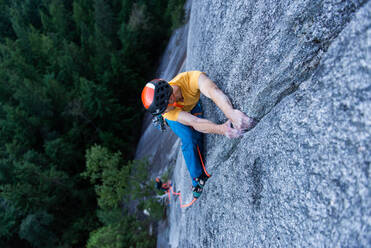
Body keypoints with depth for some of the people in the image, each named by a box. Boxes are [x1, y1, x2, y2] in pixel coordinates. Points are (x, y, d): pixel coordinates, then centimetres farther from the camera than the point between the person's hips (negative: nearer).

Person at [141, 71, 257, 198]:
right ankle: (198, 179, -7)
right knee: (189, 140, -21)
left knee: (198, 137, -16)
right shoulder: (168, 113, -39)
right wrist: (221, 128, -66)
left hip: (194, 105, 2)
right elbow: (195, 123, -49)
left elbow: (213, 91, -62)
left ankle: (203, 172, 3)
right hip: (174, 117, -2)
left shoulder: (191, 78, -45)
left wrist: (232, 113, -80)